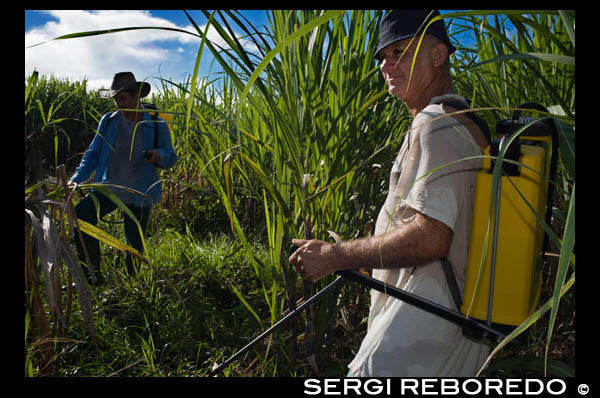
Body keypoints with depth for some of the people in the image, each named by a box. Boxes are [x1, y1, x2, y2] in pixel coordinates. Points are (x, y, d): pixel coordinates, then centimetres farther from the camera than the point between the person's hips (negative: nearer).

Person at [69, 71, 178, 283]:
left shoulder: (156, 125, -1)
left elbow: (171, 157, 3)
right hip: (109, 187, 2)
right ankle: (92, 274, -5)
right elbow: (94, 153, 11)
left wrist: (159, 155, -21)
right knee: (80, 216, -19)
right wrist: (77, 179, -2)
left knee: (134, 244, 3)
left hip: (139, 194, -2)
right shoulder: (108, 121, 5)